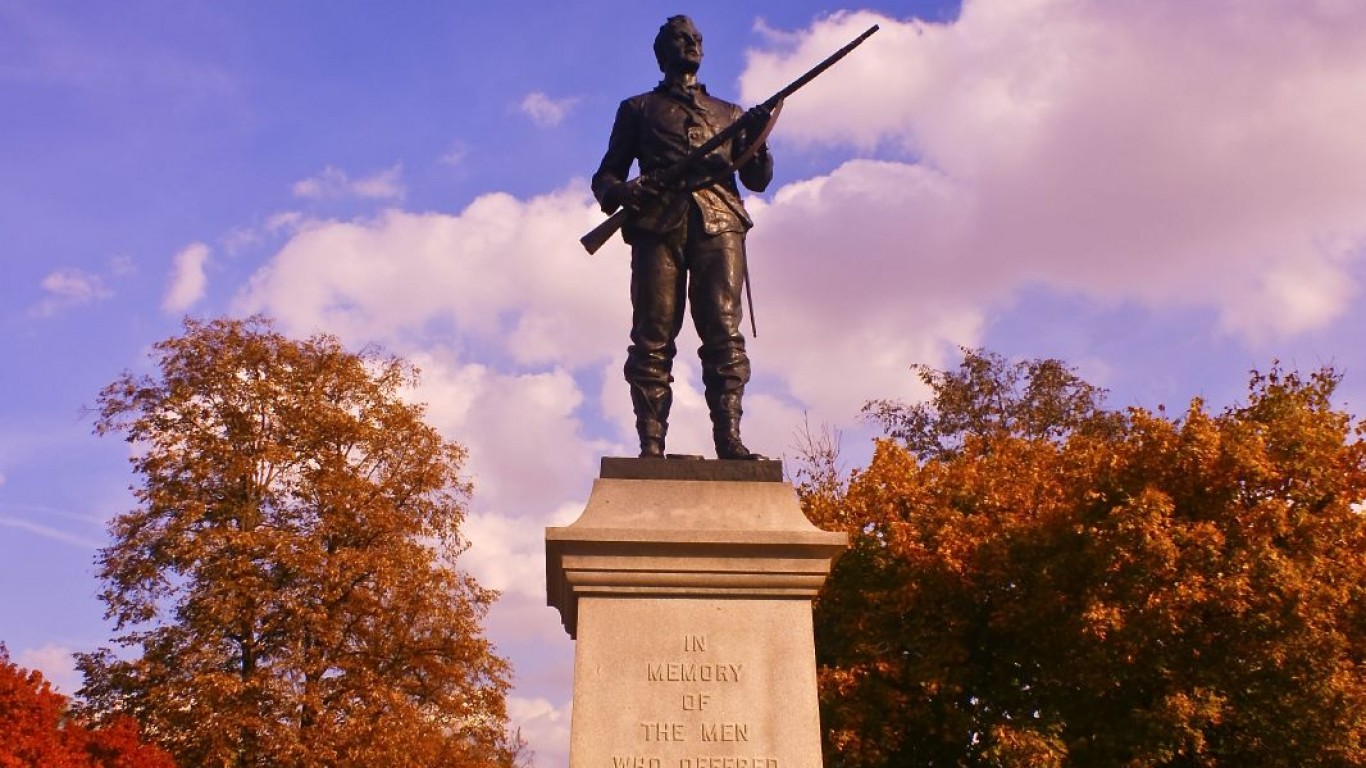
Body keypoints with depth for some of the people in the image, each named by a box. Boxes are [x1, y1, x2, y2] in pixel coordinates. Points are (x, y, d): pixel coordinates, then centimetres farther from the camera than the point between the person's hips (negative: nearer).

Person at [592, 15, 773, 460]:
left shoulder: (729, 114, 31)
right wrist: (620, 193, -7)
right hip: (658, 223, -1)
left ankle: (729, 440, -20)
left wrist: (757, 140, 0)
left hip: (718, 223, 1)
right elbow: (605, 176, 17)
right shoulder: (638, 109, 26)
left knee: (724, 333, -13)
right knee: (653, 337, -12)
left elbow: (757, 179, 21)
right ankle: (650, 448, -17)